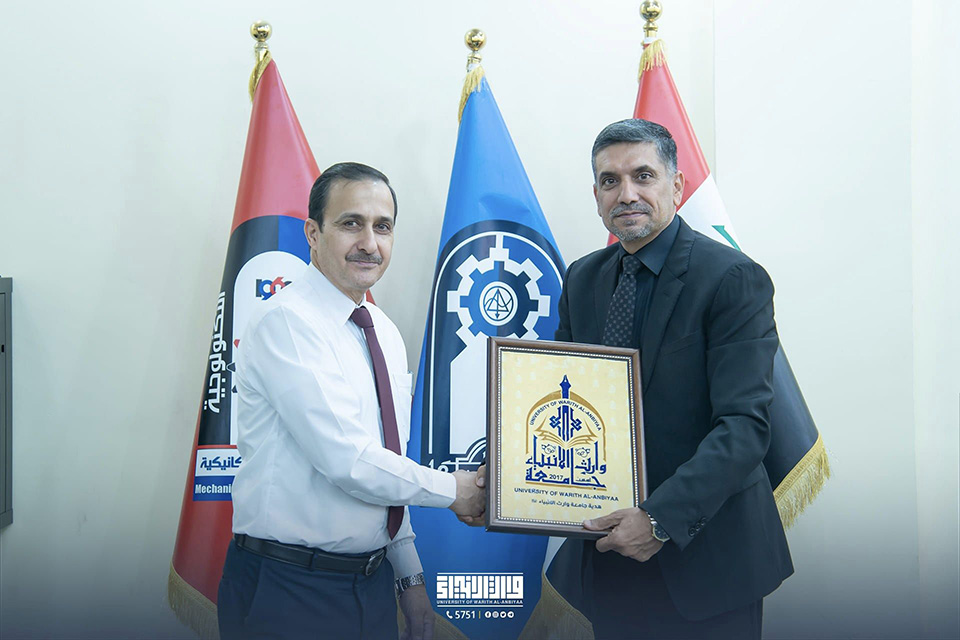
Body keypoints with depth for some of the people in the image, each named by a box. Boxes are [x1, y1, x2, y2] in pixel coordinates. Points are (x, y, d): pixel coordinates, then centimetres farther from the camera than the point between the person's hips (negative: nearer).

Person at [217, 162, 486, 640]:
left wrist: (410, 578, 14)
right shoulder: (284, 322, -16)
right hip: (287, 594, -7)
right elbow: (347, 461, -22)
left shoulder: (386, 335, 11)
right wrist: (452, 490, -9)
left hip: (372, 583, 7)